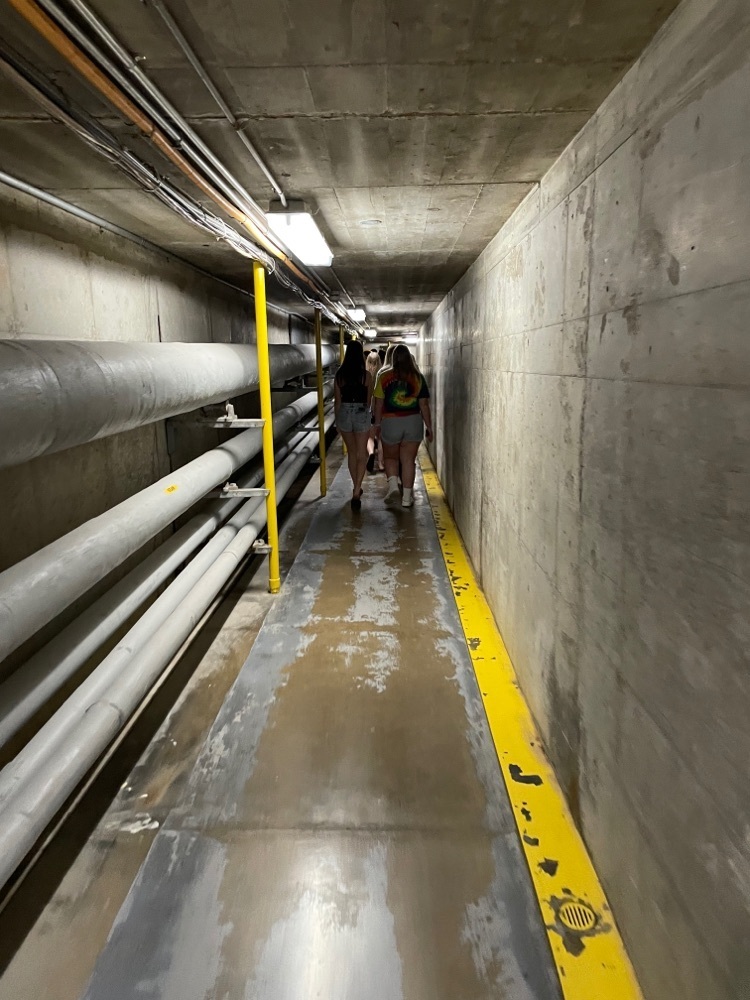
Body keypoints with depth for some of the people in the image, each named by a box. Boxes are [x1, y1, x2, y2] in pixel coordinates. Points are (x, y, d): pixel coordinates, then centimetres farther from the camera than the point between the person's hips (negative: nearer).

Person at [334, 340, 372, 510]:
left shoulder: (340, 375, -3)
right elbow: (369, 399, 1)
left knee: (351, 452, 18)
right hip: (361, 414, -2)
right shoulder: (366, 375, -8)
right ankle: (356, 492, -9)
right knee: (361, 454, 3)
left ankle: (356, 487, 30)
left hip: (344, 413, 2)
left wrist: (337, 421, 12)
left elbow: (337, 401, 1)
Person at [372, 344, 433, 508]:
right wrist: (429, 427, 6)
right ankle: (407, 497, 10)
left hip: (390, 422, -1)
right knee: (408, 460, 8)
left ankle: (393, 486, -3)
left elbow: (379, 404, -4)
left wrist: (377, 424, 7)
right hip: (413, 422, 1)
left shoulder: (384, 376, -5)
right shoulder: (418, 377, -2)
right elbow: (424, 405, -2)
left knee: (390, 457, 18)